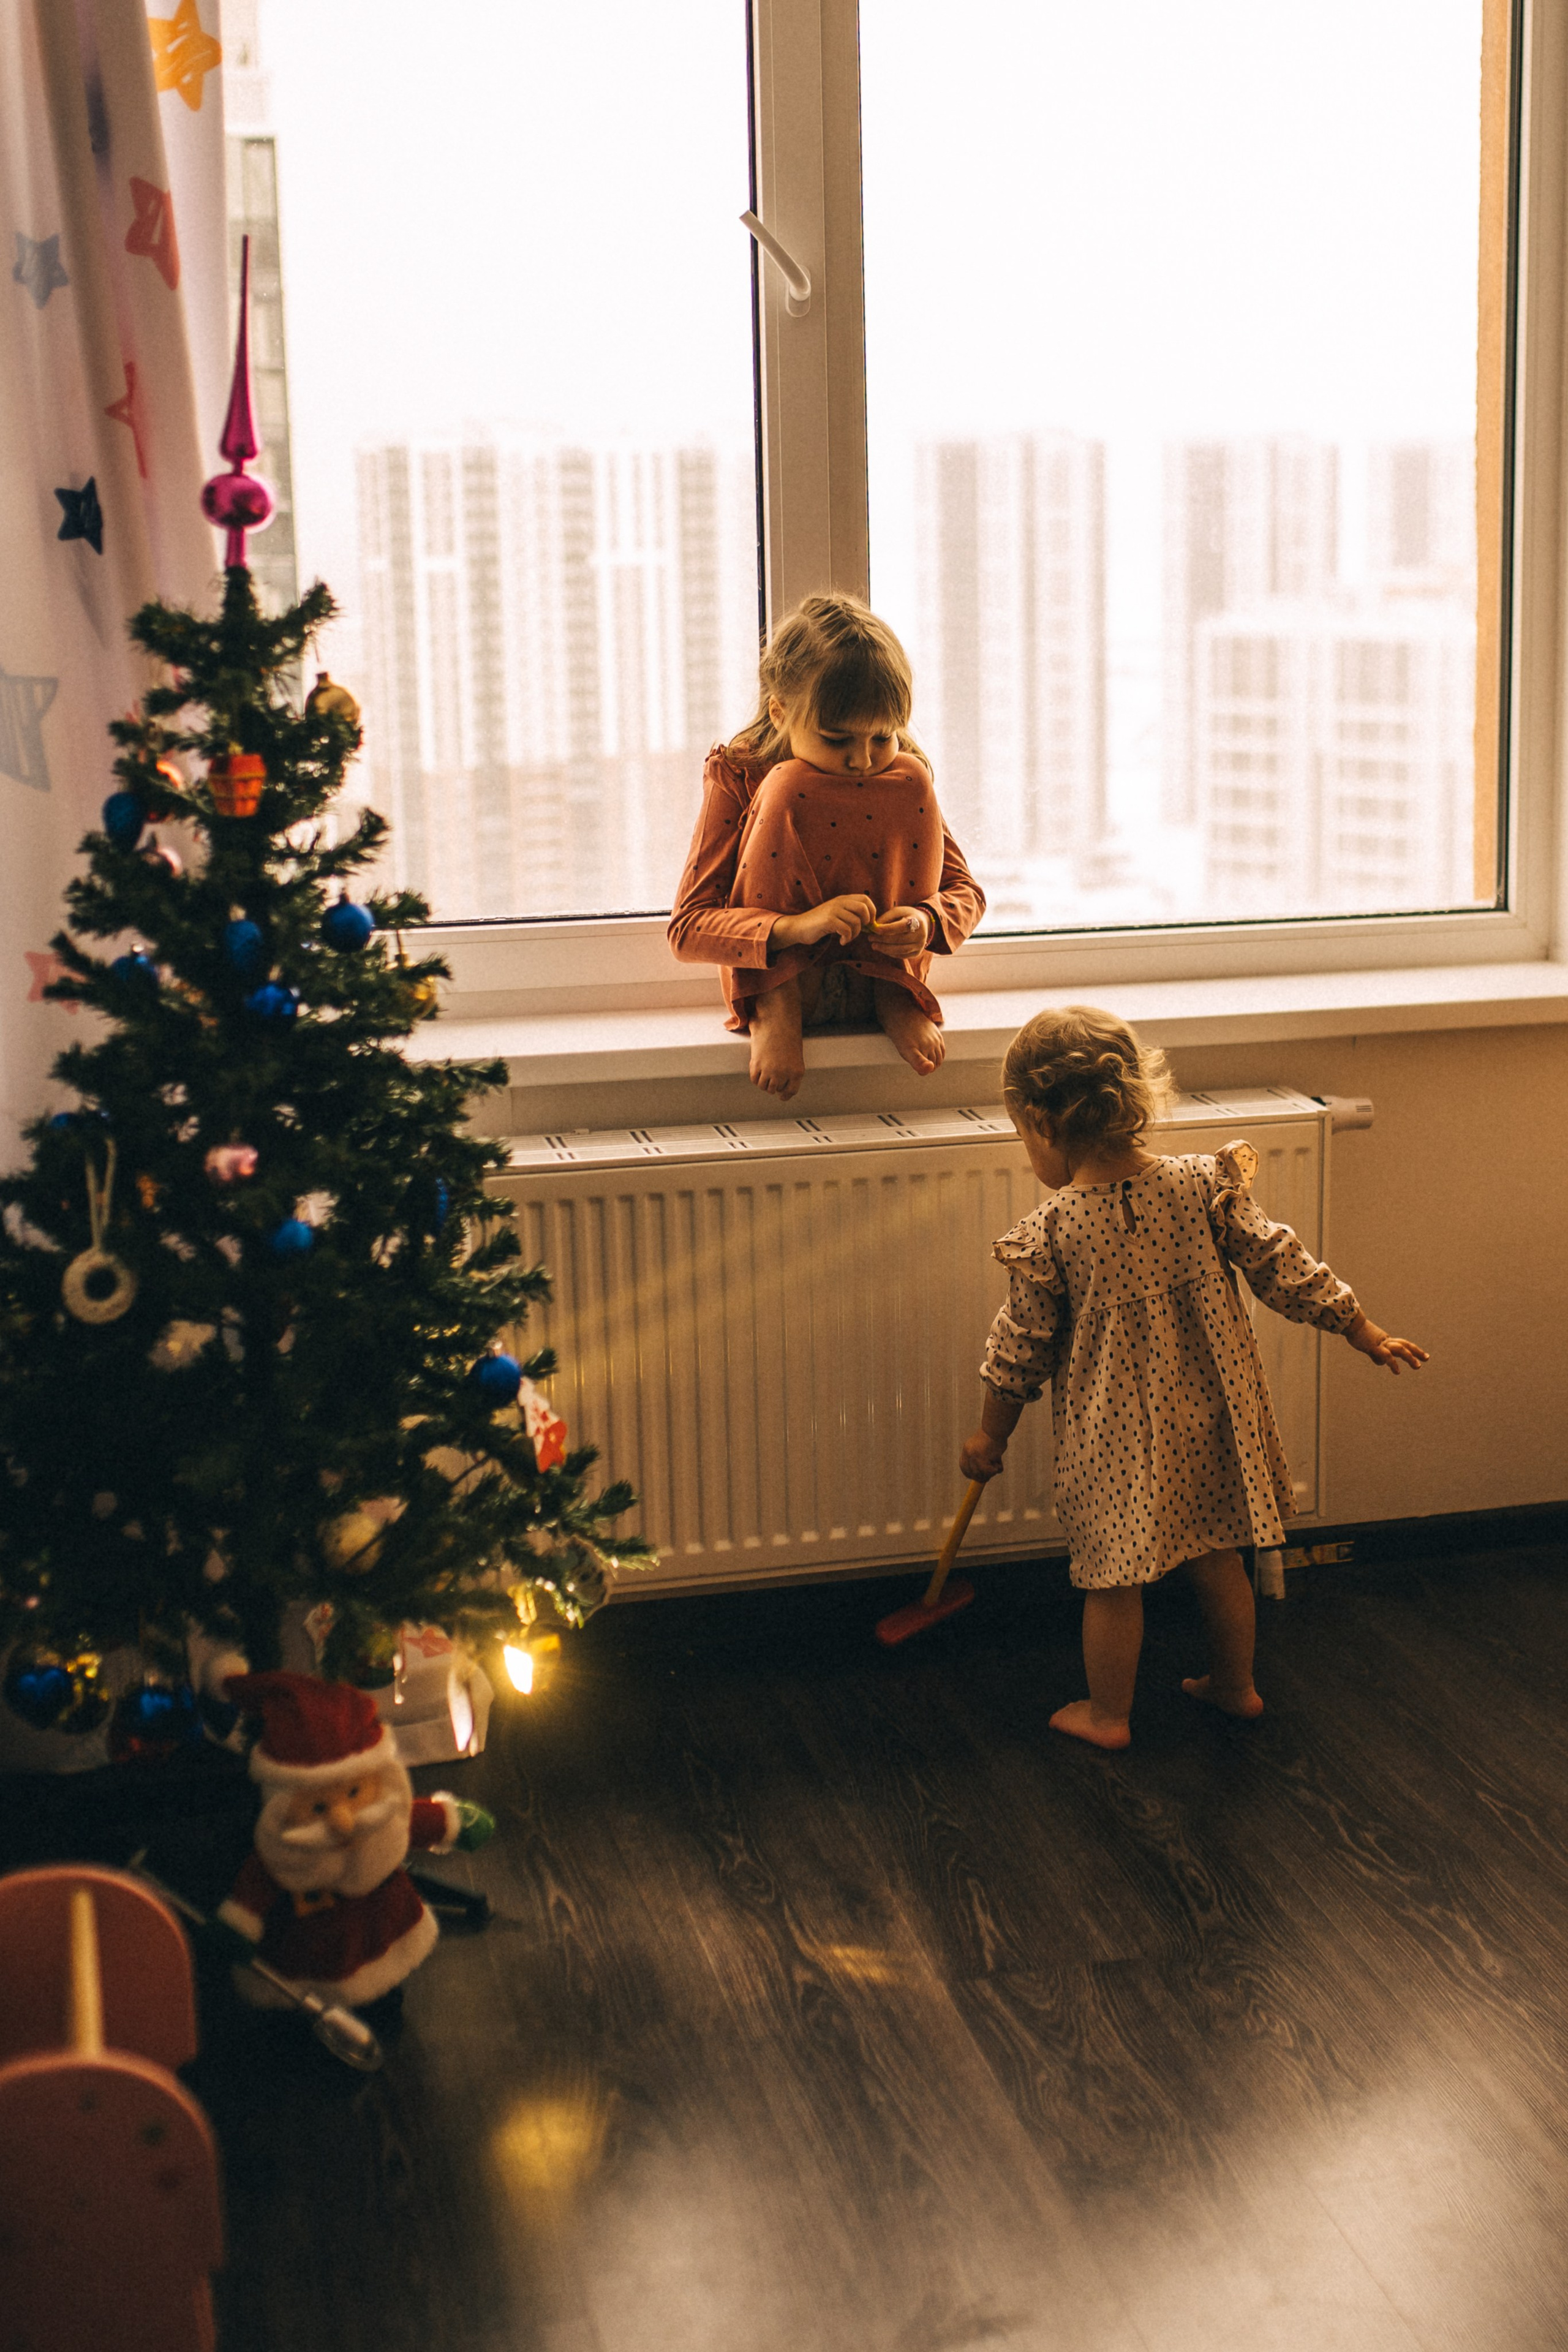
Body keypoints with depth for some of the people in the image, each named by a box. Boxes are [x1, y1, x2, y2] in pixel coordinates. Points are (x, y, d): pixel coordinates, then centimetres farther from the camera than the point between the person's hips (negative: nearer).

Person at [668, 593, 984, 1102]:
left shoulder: (907, 778, -4)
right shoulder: (738, 775, -13)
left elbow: (967, 891, -1)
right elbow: (688, 928, -18)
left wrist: (927, 921, -26)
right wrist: (796, 927, -36)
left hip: (877, 968, 2)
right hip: (775, 974, -2)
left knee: (909, 783, -17)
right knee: (790, 789, -24)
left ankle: (896, 994, -9)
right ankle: (775, 1006, -18)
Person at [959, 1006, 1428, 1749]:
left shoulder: (1046, 1235, -17)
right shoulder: (1204, 1184, -11)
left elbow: (1021, 1352, -6)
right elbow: (1280, 1265, -5)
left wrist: (990, 1435, 9)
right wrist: (1365, 1333, 7)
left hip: (1113, 1437, -4)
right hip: (1206, 1419, 4)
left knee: (1113, 1577, 13)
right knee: (1216, 1556, 22)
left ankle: (1107, 1713, 27)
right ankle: (1235, 1683, 39)